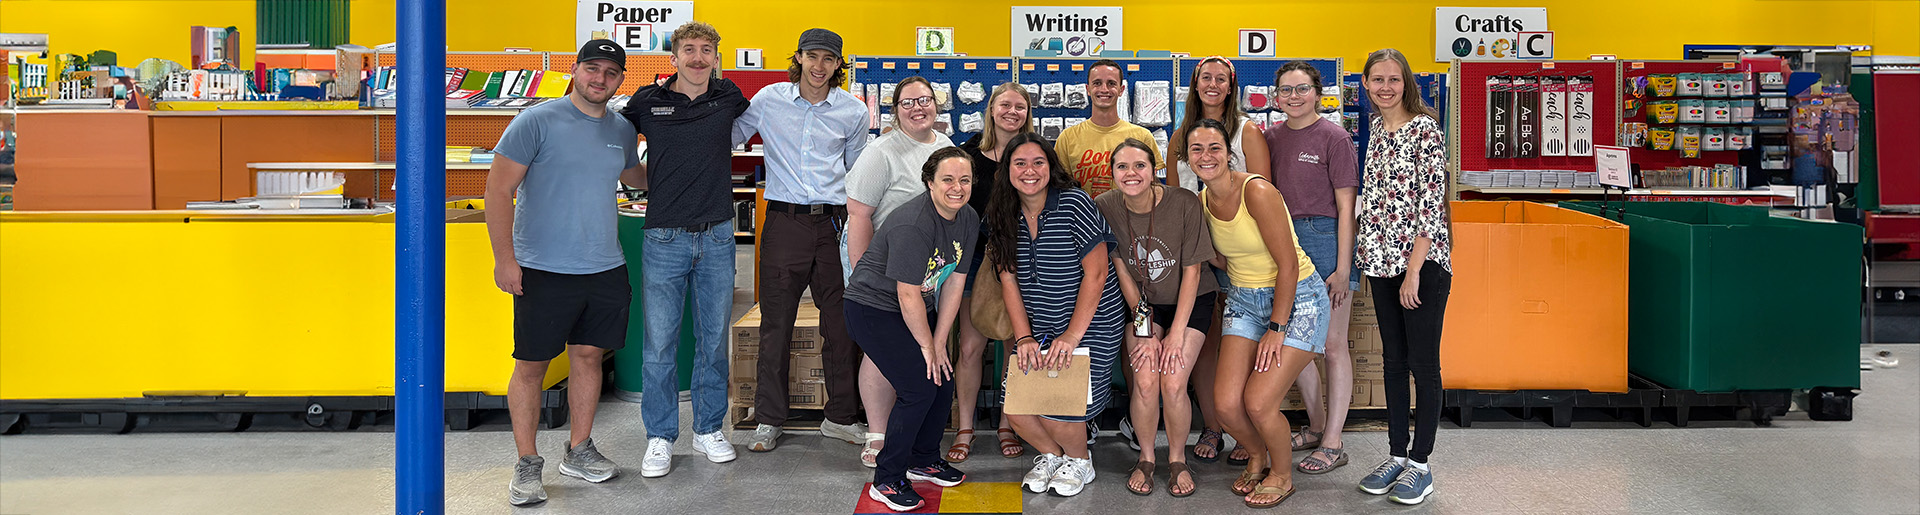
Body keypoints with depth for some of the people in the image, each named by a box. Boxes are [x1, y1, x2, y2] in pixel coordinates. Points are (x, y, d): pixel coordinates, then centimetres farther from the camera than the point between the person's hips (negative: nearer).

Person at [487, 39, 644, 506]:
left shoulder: (622, 131, 11)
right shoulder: (537, 121, -7)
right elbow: (499, 189, -9)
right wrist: (504, 256, -14)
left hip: (604, 269, 5)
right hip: (544, 269, -5)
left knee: (589, 356, 11)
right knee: (531, 363, 0)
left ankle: (579, 450, 25)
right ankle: (527, 464, 9)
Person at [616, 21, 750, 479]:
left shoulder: (728, 97, 5)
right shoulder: (647, 102, 1)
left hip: (717, 237, 2)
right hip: (664, 237, -1)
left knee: (714, 339, 9)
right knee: (660, 344, 1)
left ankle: (708, 429, 23)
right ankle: (660, 437, 13)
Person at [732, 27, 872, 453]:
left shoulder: (853, 111, 6)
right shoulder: (769, 100, 2)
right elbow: (728, 138, 13)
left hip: (833, 223, 1)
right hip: (784, 222, -1)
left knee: (842, 324, 3)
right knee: (776, 325, 3)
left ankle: (841, 417, 16)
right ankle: (768, 420, 13)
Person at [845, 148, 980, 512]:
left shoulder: (968, 219, -3)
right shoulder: (913, 224, -29)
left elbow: (954, 283, 0)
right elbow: (908, 295, -24)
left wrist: (939, 343, -2)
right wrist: (927, 346, -14)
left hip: (917, 310, 8)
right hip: (873, 308, -8)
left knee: (944, 382, 6)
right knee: (918, 389, -15)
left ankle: (923, 460, 29)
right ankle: (886, 481, -4)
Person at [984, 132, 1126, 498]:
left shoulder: (1074, 204, -13)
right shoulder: (1003, 217, 2)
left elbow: (1096, 274, -15)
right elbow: (1008, 280, 4)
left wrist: (1072, 335, -18)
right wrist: (1024, 337, -8)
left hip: (1091, 324, -5)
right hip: (1038, 330, 5)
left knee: (1056, 406, -17)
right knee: (1015, 407, -8)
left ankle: (1079, 461, 16)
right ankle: (1051, 454, 25)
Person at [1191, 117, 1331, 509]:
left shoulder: (1256, 192, -21)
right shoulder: (1202, 202, 1)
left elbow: (1288, 264, -19)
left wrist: (1277, 328, -17)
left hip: (1296, 299, -6)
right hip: (1243, 301, 6)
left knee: (1258, 401, -14)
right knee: (1226, 403, -7)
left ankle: (1282, 475, 14)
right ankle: (1257, 457, 26)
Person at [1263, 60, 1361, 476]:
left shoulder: (1333, 137, -6)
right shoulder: (1271, 137, 10)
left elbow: (1345, 206, -8)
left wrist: (1342, 267, -12)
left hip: (1325, 237, -6)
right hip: (1283, 239, 6)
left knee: (1332, 344, -1)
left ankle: (1333, 442, 3)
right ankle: (1316, 425, 28)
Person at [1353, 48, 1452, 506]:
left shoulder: (1426, 130, -11)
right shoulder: (1376, 133, 12)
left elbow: (1431, 202, -15)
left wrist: (1414, 269, -17)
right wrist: (1369, 258, 14)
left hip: (1423, 260, -7)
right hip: (1382, 261, 7)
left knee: (1423, 363, -1)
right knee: (1393, 360, 12)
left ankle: (1420, 465, 6)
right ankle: (1396, 456, 20)